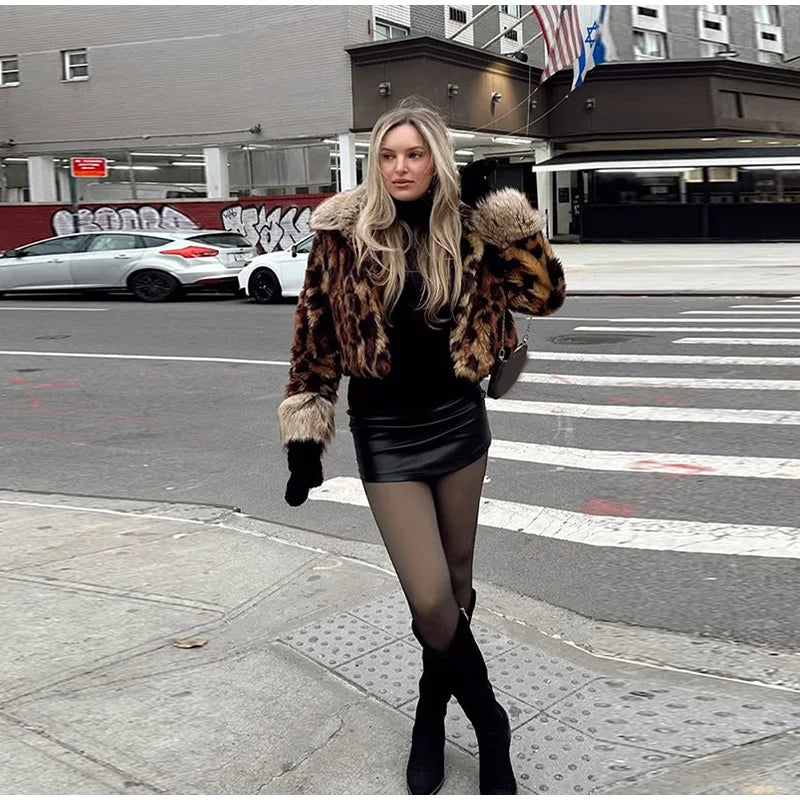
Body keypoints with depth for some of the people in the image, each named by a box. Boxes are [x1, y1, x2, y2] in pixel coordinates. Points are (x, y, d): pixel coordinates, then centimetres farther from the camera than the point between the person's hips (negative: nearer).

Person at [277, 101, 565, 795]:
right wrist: (305, 436, -4)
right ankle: (490, 725, 17)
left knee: (457, 585, 13)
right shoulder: (345, 235, -6)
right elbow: (315, 336, -2)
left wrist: (498, 211, -12)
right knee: (431, 602, -9)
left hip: (458, 423, 3)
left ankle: (433, 712, 37)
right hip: (386, 434, -2)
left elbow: (544, 294, -6)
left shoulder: (465, 232, -1)